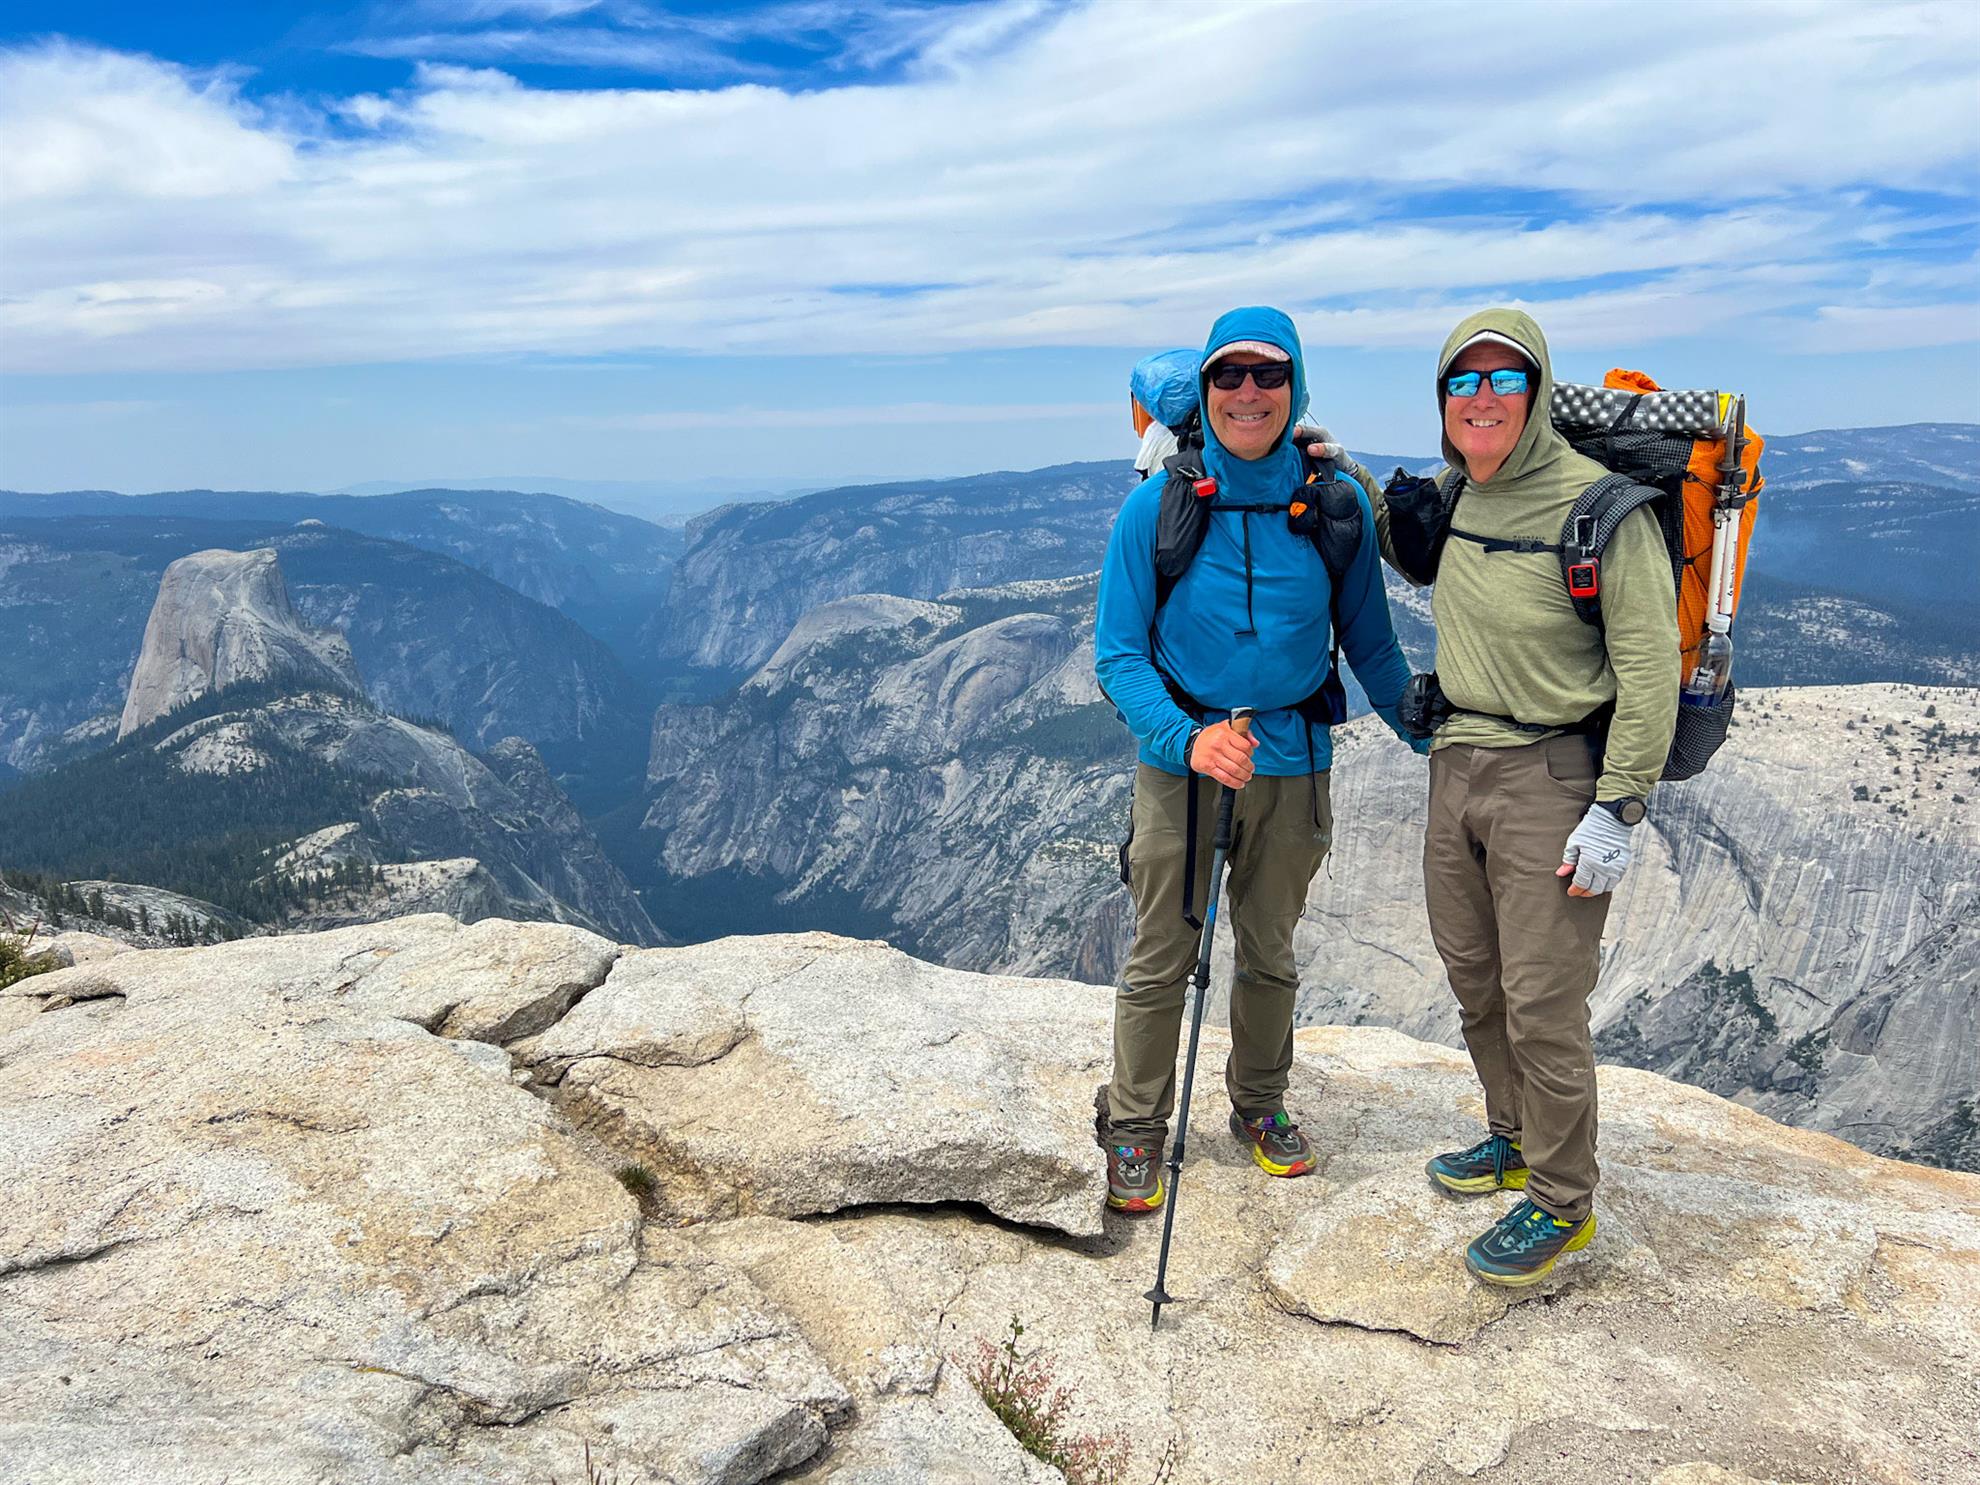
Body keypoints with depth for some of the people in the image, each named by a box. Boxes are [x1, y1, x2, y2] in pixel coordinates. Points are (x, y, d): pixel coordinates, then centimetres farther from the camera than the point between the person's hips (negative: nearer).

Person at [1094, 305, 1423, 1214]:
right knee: (1160, 960, 6)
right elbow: (1117, 655, -9)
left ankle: (1259, 1105, 38)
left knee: (1269, 953, 17)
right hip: (1180, 761, -2)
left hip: (1292, 765, 2)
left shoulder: (1335, 504, -3)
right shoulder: (1155, 507, -8)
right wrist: (1187, 737, -24)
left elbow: (1368, 641, 7)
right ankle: (1135, 1129, 24)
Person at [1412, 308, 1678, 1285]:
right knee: (1473, 978, 18)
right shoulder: (1450, 491, 6)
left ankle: (1561, 1202, 18)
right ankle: (1515, 1138, 41)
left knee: (1542, 1004, -2)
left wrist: (1617, 808, -18)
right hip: (1457, 762, 7)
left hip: (1552, 773, -7)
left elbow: (1650, 663, -15)